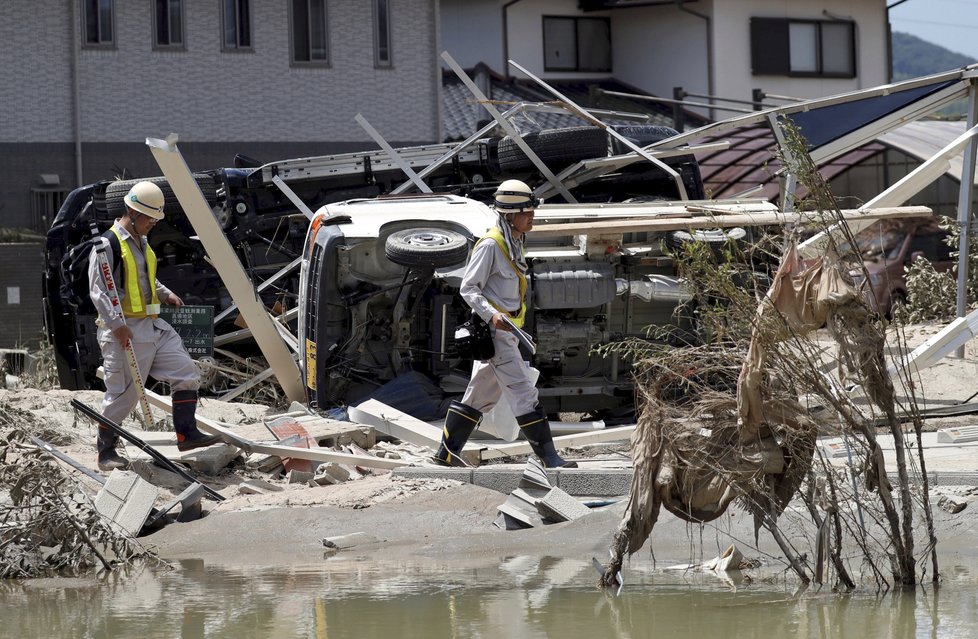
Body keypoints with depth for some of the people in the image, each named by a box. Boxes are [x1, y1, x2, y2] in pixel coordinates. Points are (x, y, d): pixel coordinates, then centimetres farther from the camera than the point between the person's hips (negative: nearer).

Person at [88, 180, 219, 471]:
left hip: (153, 326, 9)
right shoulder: (109, 244, -12)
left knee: (186, 372, 3)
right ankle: (106, 452, 8)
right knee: (123, 392, -4)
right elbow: (98, 289, -18)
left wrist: (166, 294, 15)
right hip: (124, 330, -9)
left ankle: (186, 433, 9)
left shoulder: (142, 243, 16)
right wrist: (116, 324, -26)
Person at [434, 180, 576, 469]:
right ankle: (549, 458, -13)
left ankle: (447, 453, 19)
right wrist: (492, 315, -28)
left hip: (506, 328, 10)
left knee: (481, 394, 13)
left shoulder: (514, 243, 15)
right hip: (494, 330, -10)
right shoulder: (490, 245, -14)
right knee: (523, 392, -11)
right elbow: (468, 288, -14)